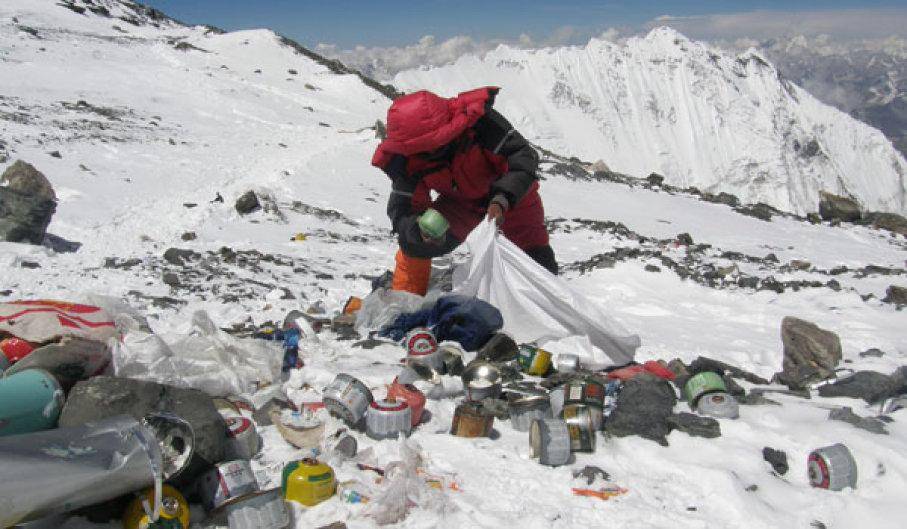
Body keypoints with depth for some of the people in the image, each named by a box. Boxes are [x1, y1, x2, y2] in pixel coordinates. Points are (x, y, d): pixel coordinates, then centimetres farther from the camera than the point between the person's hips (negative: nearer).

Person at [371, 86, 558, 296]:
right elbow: (402, 210, -24)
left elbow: (523, 156, -35)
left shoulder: (478, 120, -38)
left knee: (537, 256, 1)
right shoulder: (405, 160, -27)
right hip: (460, 200, 2)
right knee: (412, 242, -11)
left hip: (511, 193, -2)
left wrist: (502, 198, -50)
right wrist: (419, 228, -48)